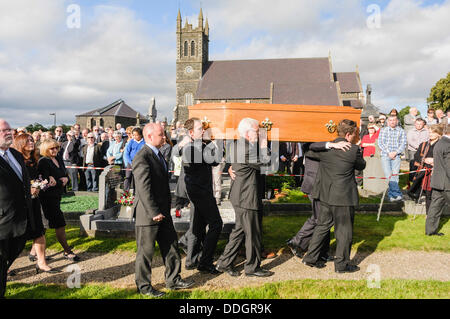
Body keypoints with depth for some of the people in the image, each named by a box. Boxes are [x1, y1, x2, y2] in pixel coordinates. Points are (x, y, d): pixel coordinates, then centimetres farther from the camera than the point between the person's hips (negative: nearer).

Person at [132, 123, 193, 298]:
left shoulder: (158, 154, 14)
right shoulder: (142, 158, -18)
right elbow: (144, 189, -23)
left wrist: (166, 209, 17)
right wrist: (154, 213, -22)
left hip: (163, 212, 9)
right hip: (148, 214, -9)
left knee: (170, 246, 16)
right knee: (146, 251, 6)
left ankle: (173, 280, 30)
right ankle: (144, 285, 23)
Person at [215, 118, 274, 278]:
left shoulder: (234, 146, 11)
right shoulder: (247, 148, -20)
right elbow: (265, 163, -15)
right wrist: (263, 145, -6)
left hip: (239, 195, 10)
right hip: (247, 197, -10)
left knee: (239, 229, 17)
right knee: (253, 232, 4)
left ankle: (224, 263, 24)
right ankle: (252, 267, 18)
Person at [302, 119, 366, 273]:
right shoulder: (354, 150, -13)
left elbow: (308, 153, 16)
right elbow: (361, 165, 4)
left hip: (325, 194, 5)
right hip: (344, 197, -5)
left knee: (323, 225, 18)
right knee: (344, 230, 9)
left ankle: (311, 257, 23)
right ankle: (342, 264, 20)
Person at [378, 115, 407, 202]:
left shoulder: (401, 131, 11)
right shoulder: (383, 130, 11)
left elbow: (403, 144, 5)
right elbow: (380, 143, 4)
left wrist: (395, 152, -9)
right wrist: (388, 152, -7)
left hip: (396, 156, 0)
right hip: (385, 155, 0)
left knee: (395, 176, -5)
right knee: (389, 176, -13)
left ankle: (391, 195, 1)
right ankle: (398, 194, -15)